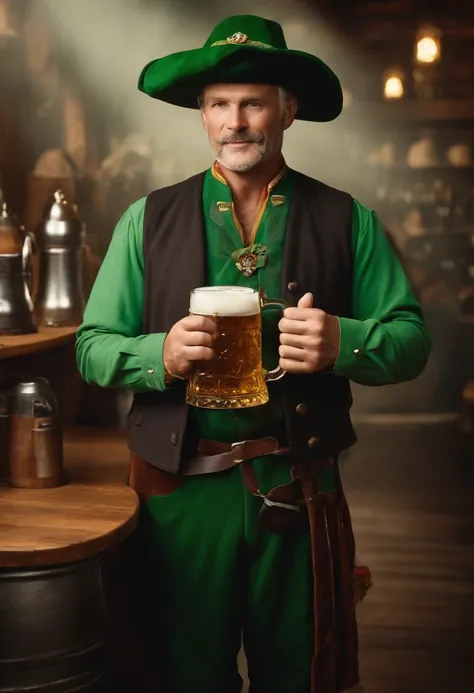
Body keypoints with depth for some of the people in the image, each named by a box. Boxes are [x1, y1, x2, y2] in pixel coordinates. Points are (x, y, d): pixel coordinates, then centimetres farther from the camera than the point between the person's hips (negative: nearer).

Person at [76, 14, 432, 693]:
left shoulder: (347, 221, 3)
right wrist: (160, 355, -17)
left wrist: (344, 342, -20)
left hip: (301, 490, 0)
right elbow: (92, 348, 3)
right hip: (184, 487, 0)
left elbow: (412, 339, 1)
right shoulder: (149, 220, 4)